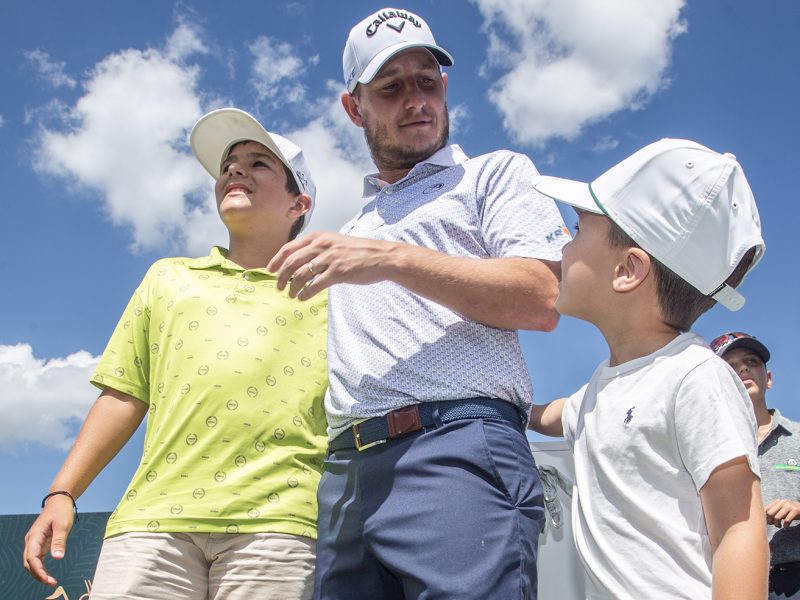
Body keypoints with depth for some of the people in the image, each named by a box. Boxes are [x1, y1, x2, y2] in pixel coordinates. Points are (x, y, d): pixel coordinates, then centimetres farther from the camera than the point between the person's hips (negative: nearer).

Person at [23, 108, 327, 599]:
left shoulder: (325, 291, 17)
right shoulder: (168, 278, 26)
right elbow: (124, 396, 20)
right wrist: (62, 494, 11)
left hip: (275, 520, -2)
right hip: (156, 514, 2)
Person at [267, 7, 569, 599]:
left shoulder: (497, 173, 13)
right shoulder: (352, 230, 31)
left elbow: (542, 298, -6)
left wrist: (393, 259, -11)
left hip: (459, 447, -5)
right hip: (346, 472, 6)